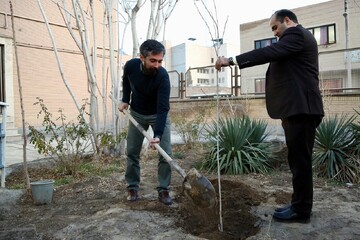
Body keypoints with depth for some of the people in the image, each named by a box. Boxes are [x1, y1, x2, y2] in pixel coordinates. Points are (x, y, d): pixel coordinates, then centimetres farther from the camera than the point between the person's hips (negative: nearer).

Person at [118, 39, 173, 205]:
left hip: (158, 115, -2)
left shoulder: (163, 76, -32)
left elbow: (163, 108, -35)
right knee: (132, 152, 3)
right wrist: (125, 100, -3)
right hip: (137, 114, 3)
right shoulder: (131, 66, -22)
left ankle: (163, 190, 4)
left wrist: (158, 135, -44)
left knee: (165, 153, -9)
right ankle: (132, 187, 17)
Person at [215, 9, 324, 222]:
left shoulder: (296, 34, -7)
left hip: (300, 108, -11)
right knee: (298, 159, 13)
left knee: (300, 159, -4)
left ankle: (301, 210, 6)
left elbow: (269, 53, -20)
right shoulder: (297, 37, 26)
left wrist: (232, 60, -20)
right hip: (297, 108, 11)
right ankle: (300, 205, 23)